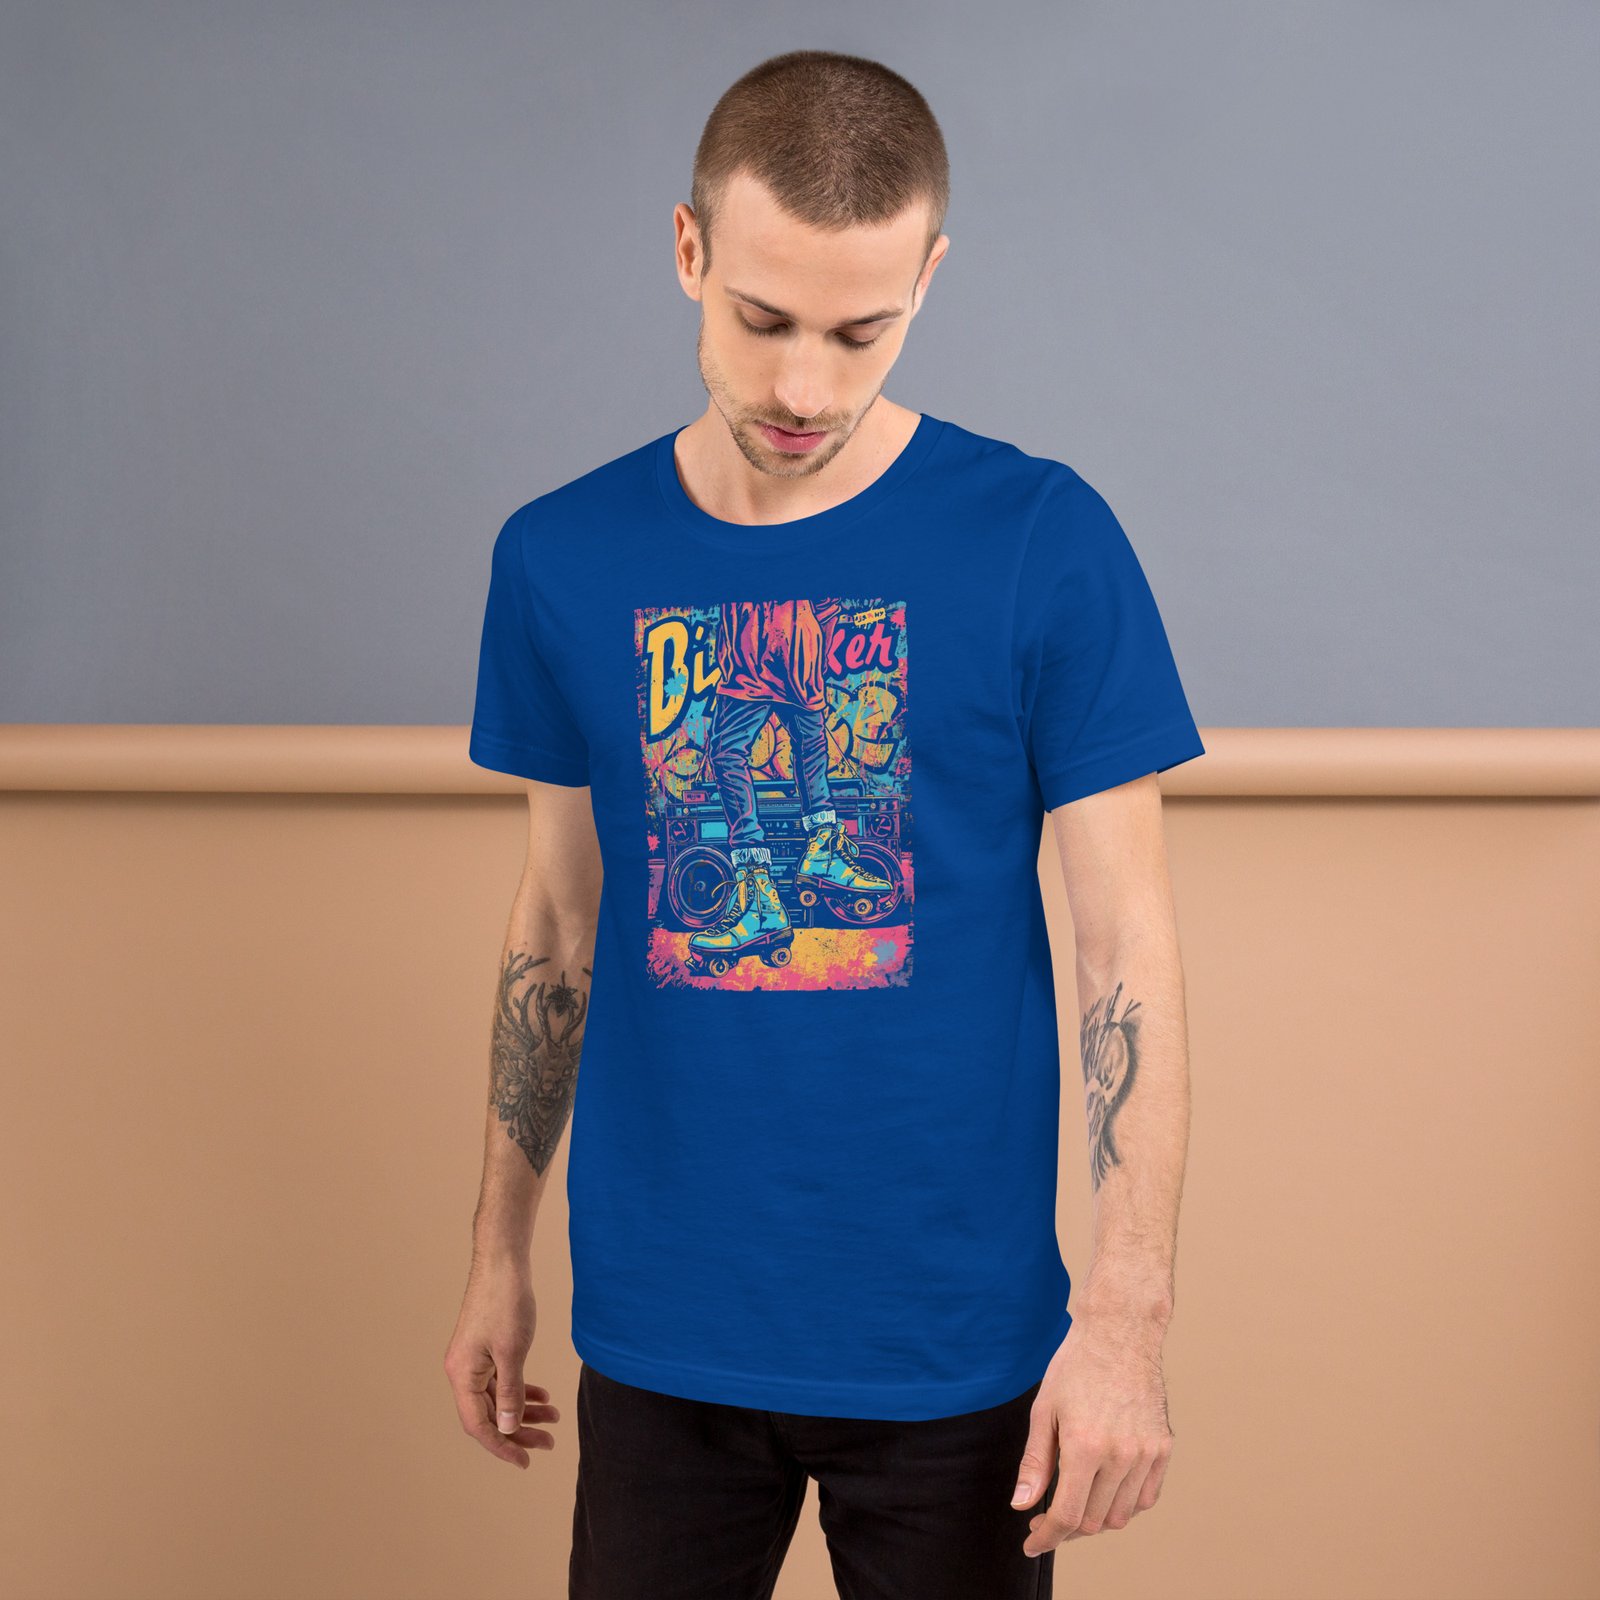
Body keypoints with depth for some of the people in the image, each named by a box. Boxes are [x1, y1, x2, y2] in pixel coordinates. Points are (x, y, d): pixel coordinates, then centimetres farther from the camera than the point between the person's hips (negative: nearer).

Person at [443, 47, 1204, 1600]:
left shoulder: (1042, 541, -9)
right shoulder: (562, 557, 0)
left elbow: (1126, 949, -8)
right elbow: (557, 922, 9)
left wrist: (1125, 1315, -14)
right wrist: (499, 1254, 11)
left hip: (953, 1344, -2)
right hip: (661, 1338, 2)